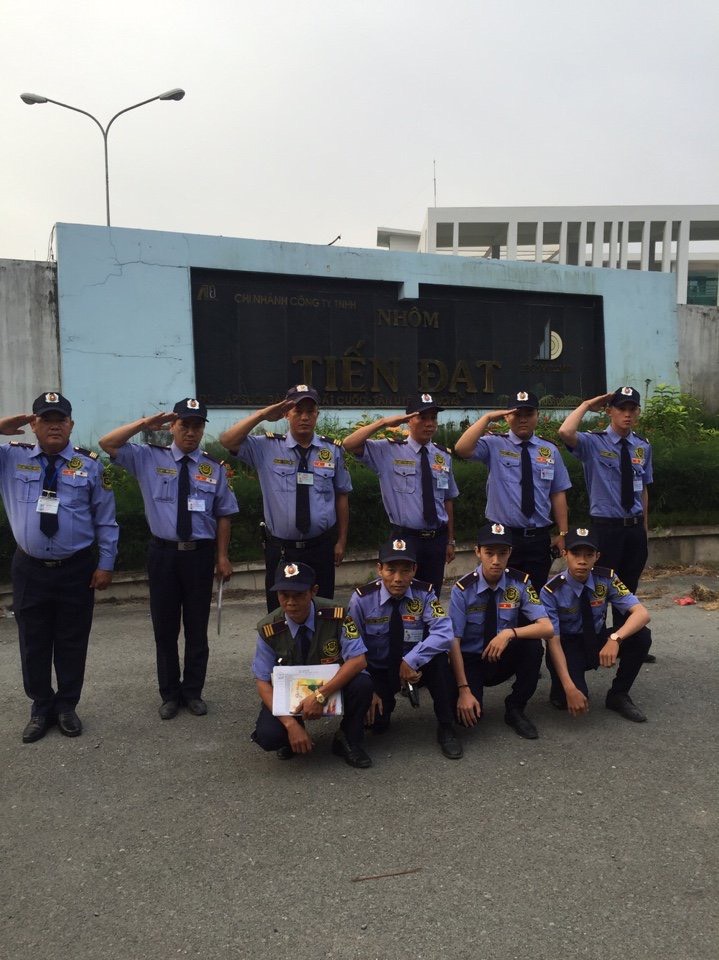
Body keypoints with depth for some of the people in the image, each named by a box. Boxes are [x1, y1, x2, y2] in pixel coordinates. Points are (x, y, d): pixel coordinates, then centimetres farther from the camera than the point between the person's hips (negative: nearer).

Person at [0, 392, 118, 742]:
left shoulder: (89, 463, -2)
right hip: (29, 569, 1)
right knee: (33, 644, 11)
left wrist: (106, 564, -2)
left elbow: (105, 519, 1)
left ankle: (66, 707, 29)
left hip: (77, 569, -1)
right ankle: (41, 709, 29)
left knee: (72, 643, 10)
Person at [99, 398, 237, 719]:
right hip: (163, 552, 0)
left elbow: (223, 515, 3)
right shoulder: (149, 458, 1)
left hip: (200, 553, 0)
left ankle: (193, 691, 28)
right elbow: (107, 444, -5)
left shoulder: (214, 467, 1)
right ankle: (170, 694, 26)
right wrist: (145, 424, -11)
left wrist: (222, 557, 1)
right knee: (165, 628, 10)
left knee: (197, 627, 11)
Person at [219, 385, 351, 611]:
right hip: (280, 549, -1)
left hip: (321, 547, 1)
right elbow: (227, 441, -12)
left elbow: (341, 496, 5)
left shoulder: (332, 450, 1)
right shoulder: (267, 447, -2)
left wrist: (341, 541, 4)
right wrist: (262, 414, -16)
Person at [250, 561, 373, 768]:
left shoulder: (336, 616, -22)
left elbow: (358, 660, -25)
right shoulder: (268, 630, -19)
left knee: (362, 684, -31)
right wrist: (291, 724, -25)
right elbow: (263, 682, -14)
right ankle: (293, 734, 11)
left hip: (334, 689, 0)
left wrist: (321, 695, -35)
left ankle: (348, 741, -2)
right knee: (267, 736, -27)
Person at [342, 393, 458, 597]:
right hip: (405, 538, -3)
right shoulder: (389, 451, -4)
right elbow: (349, 445, -15)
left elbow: (448, 500, 9)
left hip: (437, 539, 4)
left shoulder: (443, 456, 6)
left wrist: (450, 540, 10)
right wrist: (383, 422, -20)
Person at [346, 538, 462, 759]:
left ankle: (446, 728, -16)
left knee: (437, 654, -31)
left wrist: (411, 661, -36)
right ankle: (384, 700, 21)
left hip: (415, 667, 0)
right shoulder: (362, 598, -17)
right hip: (378, 671, 0)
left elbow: (443, 634, -27)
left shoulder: (424, 593, -15)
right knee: (375, 723, -17)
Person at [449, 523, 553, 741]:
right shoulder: (463, 589, -17)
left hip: (504, 659, 2)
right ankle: (474, 689, 11)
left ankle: (516, 708, -7)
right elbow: (454, 642, -17)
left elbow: (547, 628, -18)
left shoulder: (520, 583, -10)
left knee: (532, 643, -29)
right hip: (470, 660, -2)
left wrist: (510, 633, -35)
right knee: (466, 712, -28)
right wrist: (464, 689, -25)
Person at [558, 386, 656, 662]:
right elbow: (565, 432, -30)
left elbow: (643, 488, 13)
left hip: (635, 527, 5)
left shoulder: (643, 446, 7)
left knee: (629, 588, 17)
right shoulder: (593, 442, -9)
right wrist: (587, 405, -17)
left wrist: (644, 526, 13)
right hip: (605, 526, -5)